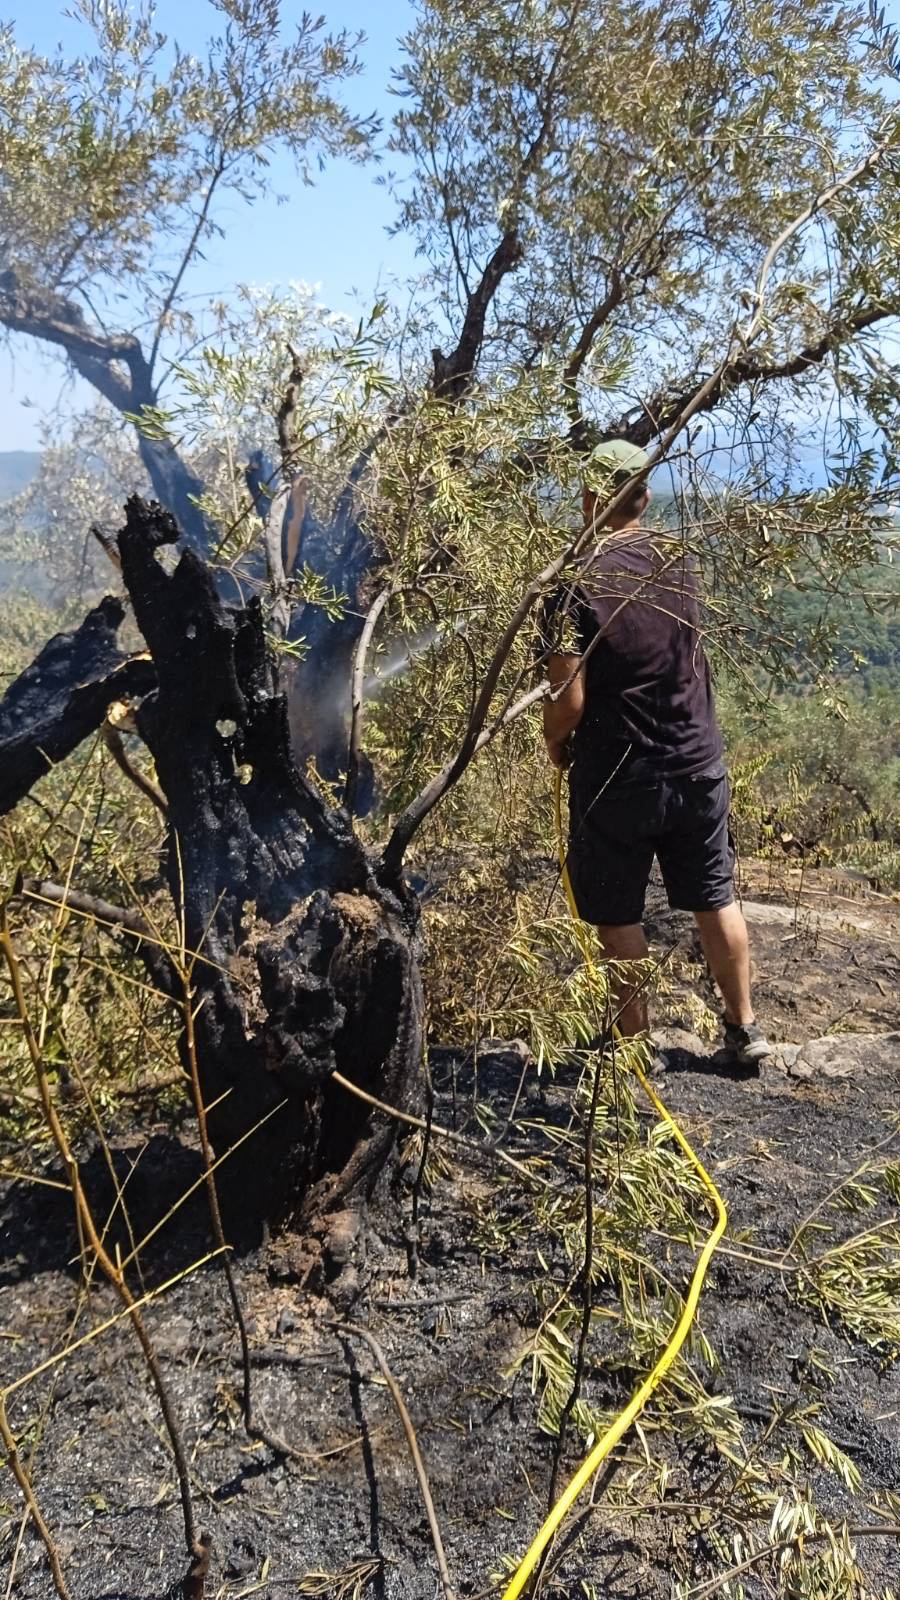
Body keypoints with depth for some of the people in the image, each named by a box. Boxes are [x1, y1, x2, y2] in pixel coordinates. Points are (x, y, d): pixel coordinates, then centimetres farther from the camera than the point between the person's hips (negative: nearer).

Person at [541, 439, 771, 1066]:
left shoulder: (577, 587, -18)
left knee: (619, 915, 12)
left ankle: (636, 1042, 24)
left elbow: (568, 701, -21)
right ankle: (746, 1027, 31)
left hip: (617, 778, -5)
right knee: (716, 899, 18)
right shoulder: (680, 558, 0)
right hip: (699, 766, 5)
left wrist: (555, 744, 0)